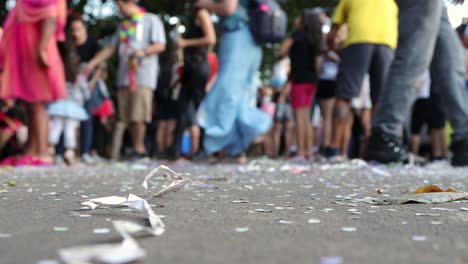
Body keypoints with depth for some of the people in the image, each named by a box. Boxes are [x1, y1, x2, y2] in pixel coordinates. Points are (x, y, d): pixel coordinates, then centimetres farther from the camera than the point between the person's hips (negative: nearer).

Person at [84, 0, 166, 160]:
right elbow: (111, 48, 21)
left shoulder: (152, 20, 6)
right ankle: (137, 148, 3)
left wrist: (143, 51, -22)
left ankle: (139, 148, -6)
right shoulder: (123, 25, 25)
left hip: (143, 76, -6)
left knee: (138, 114, -12)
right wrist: (92, 63, 12)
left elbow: (160, 45, -4)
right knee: (127, 116, -1)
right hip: (125, 76, 6)